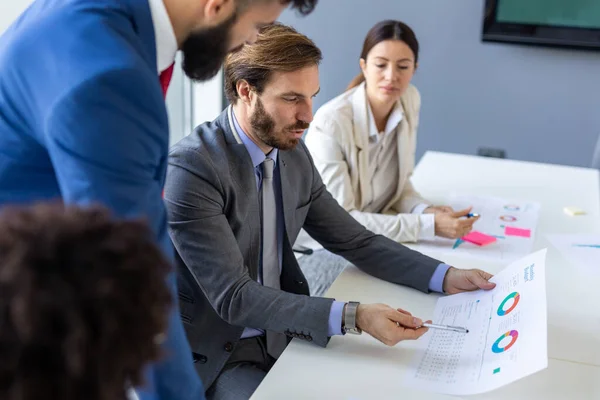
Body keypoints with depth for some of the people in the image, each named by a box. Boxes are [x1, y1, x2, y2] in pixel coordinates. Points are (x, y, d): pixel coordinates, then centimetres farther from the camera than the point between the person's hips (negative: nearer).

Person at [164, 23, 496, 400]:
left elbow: (355, 241, 6)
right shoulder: (191, 167, -22)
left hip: (281, 334, 6)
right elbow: (233, 297, -26)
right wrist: (352, 317, -34)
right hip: (213, 354, -6)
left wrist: (445, 277, -6)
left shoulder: (293, 154, 0)